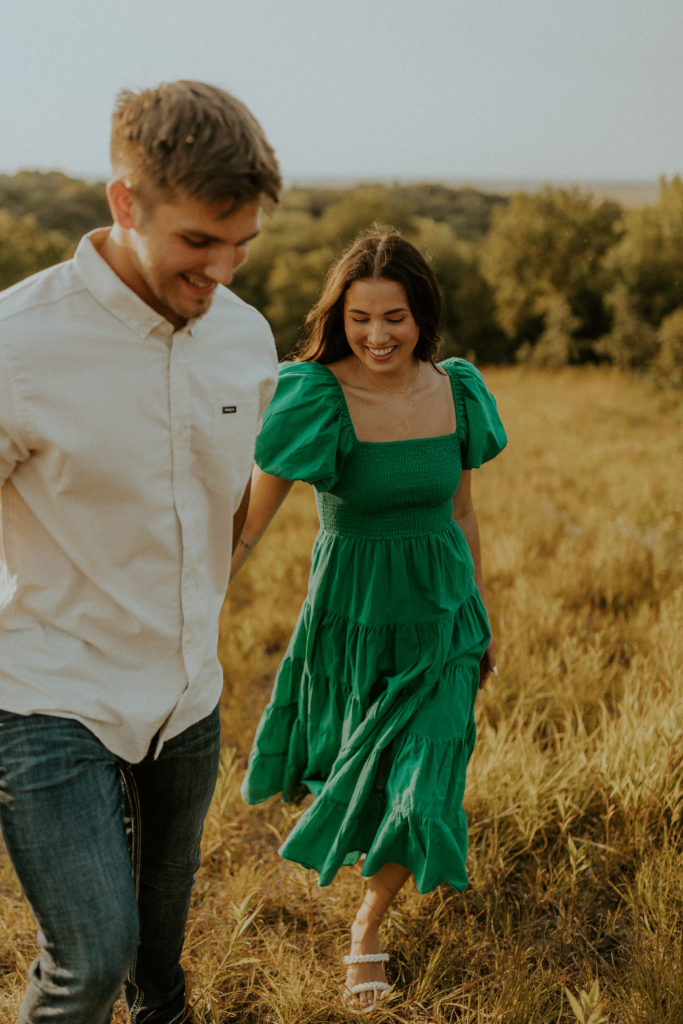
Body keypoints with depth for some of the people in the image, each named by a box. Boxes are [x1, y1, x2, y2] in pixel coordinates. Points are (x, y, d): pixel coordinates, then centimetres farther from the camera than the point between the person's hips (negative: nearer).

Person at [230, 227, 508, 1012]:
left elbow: (462, 514, 7)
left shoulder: (456, 391, -5)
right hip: (351, 622, -2)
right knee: (349, 772, 19)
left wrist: (482, 622, 14)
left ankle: (369, 924, 29)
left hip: (441, 618, 2)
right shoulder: (315, 399, -18)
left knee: (423, 796, 0)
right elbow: (246, 524, -20)